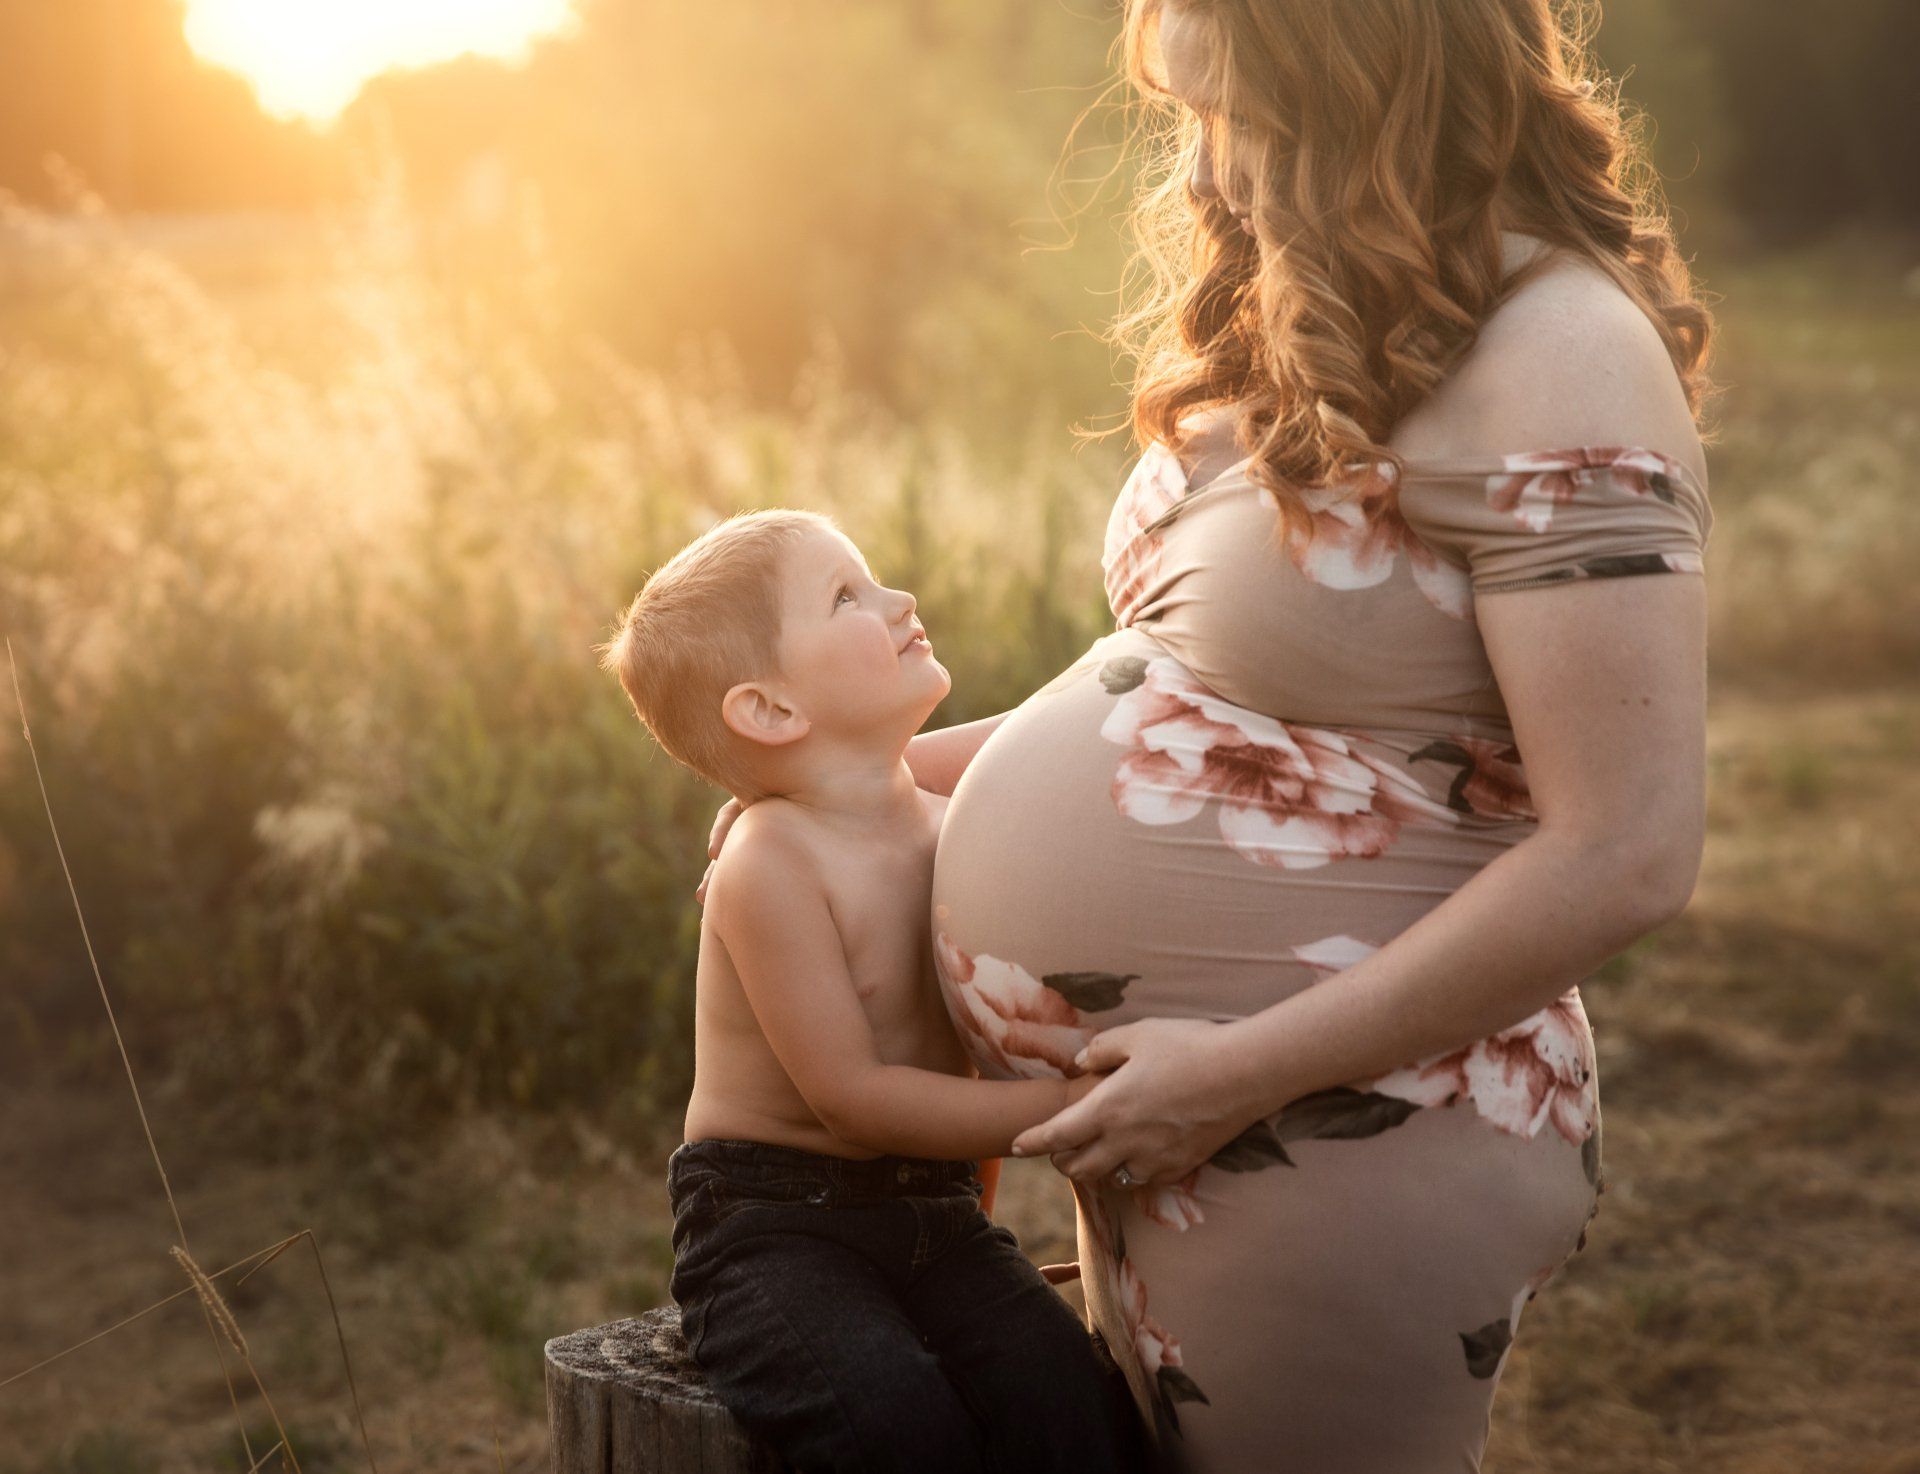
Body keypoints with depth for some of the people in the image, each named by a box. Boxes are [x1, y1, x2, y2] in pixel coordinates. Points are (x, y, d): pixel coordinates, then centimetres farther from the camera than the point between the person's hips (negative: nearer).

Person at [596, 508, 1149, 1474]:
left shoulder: (948, 830, 8)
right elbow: (851, 1096, -19)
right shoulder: (771, 865, -15)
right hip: (769, 1222, -6)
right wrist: (1070, 1106, -19)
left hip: (932, 1211, 6)